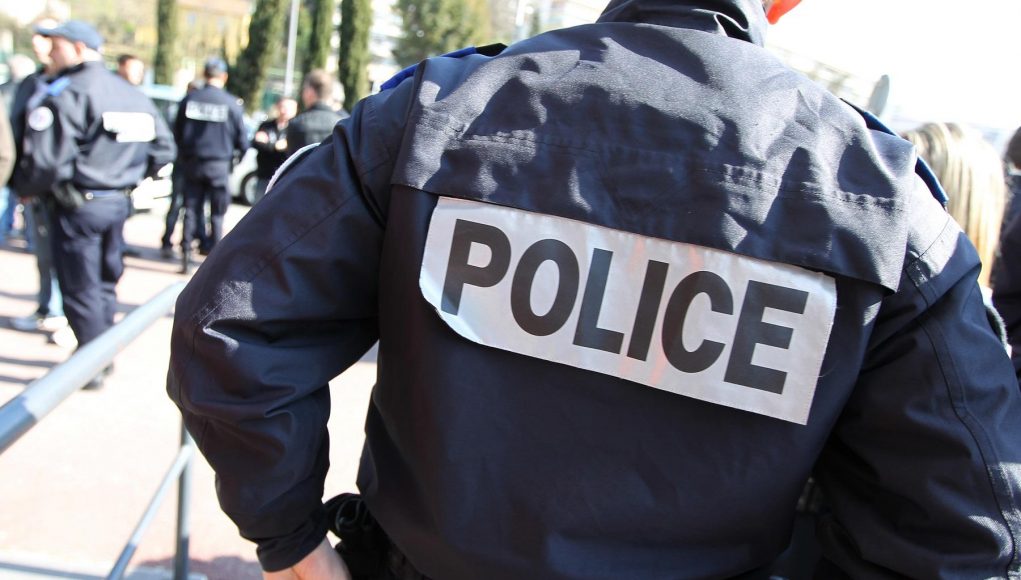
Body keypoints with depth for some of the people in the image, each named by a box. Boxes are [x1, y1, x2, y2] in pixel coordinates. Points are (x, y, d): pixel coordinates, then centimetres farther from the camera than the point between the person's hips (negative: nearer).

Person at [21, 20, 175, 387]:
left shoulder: (65, 95, -15)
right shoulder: (132, 95, 8)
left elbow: (44, 160, -22)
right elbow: (163, 149, 12)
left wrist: (29, 190, -3)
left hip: (78, 206, -7)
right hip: (118, 203, 7)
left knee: (80, 290, 3)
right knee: (105, 283, 19)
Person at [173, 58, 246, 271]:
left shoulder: (190, 99, -1)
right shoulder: (231, 103, -8)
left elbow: (177, 132, 5)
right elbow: (242, 139, -4)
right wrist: (240, 150, 18)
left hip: (192, 163, 2)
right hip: (219, 164, -2)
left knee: (191, 210, 10)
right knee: (217, 214, 7)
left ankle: (186, 254, 8)